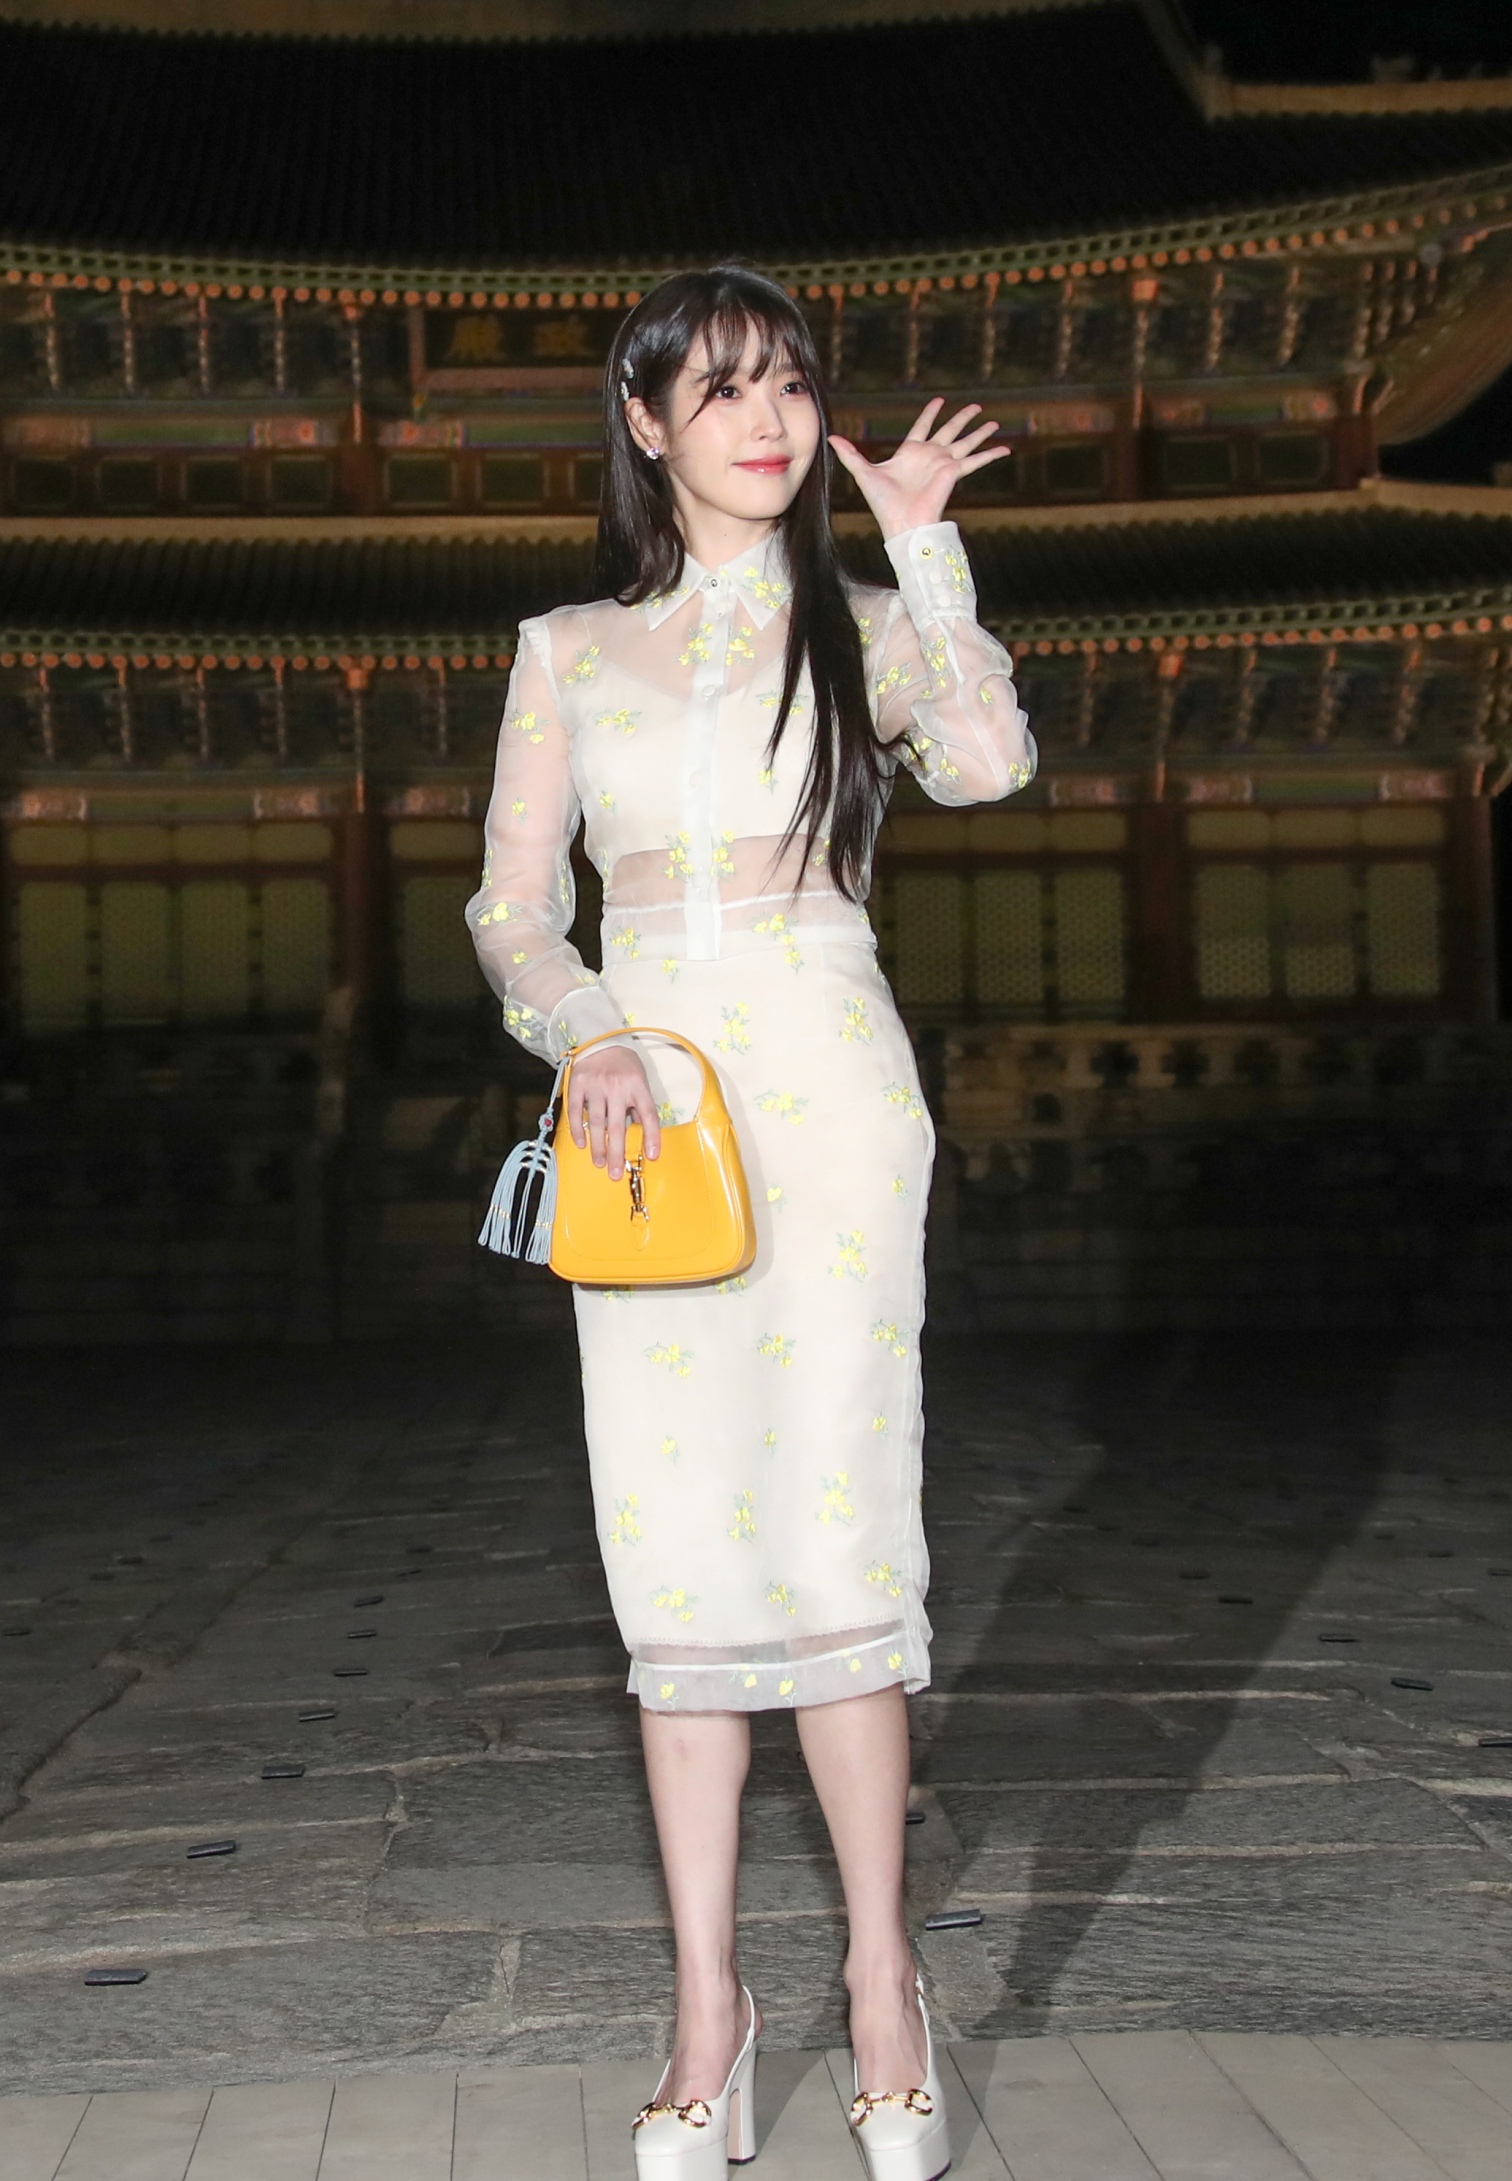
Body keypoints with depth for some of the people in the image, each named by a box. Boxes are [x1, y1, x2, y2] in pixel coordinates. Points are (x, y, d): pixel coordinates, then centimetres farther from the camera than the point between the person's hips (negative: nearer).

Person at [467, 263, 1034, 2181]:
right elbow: (511, 906, 8)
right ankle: (708, 2000, 11)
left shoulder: (865, 627, 10)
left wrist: (922, 542, -3)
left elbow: (987, 765, -11)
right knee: (676, 1558, 2)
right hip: (641, 1098, 2)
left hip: (824, 1099, -2)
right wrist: (589, 1037, -11)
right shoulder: (571, 650, 14)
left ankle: (881, 1974, 9)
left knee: (831, 1541, -7)